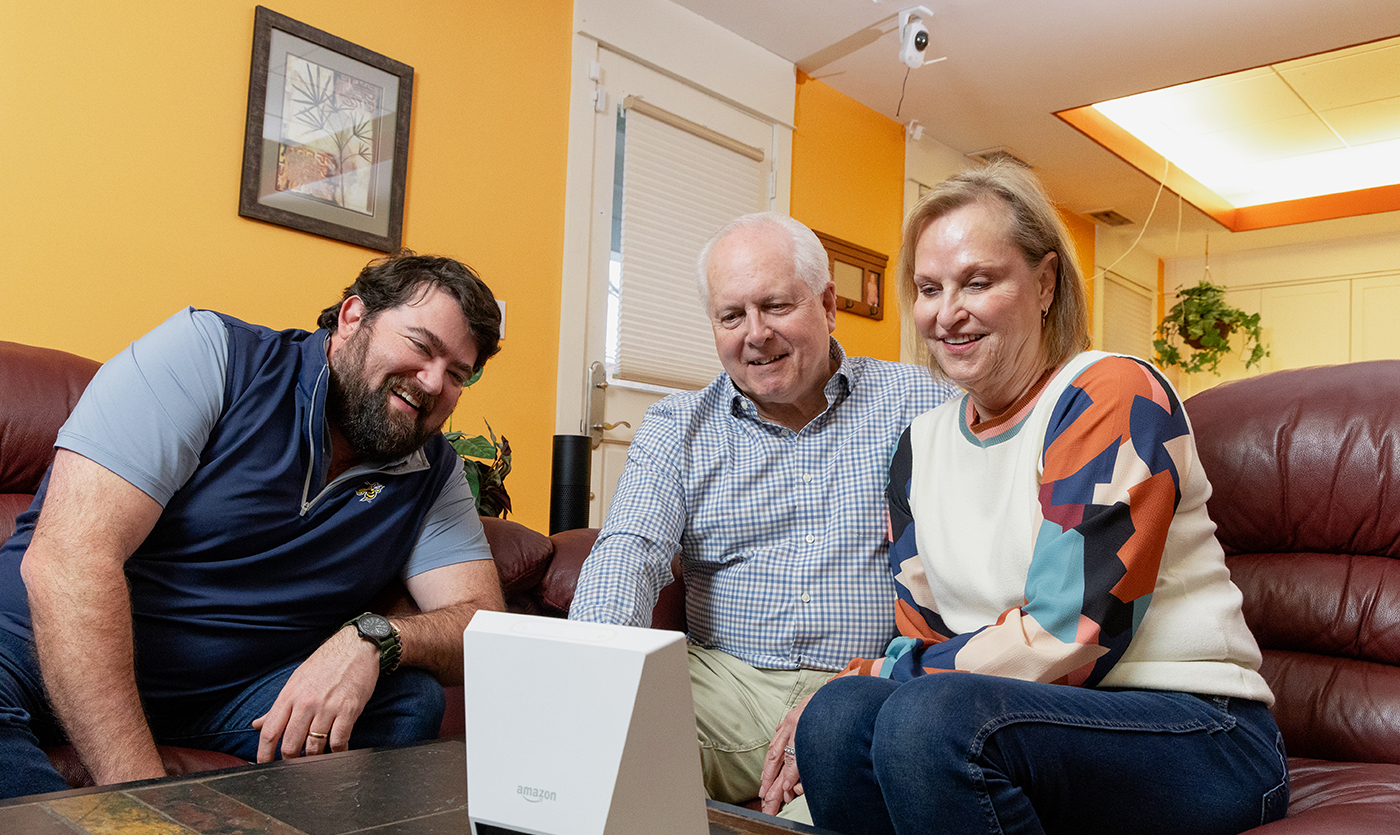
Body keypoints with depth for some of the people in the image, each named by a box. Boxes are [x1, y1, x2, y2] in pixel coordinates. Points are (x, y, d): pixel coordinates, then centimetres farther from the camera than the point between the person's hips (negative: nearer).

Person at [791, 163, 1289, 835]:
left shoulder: (1113, 395, -10)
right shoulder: (922, 444, 10)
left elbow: (1065, 639, -18)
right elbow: (923, 635, 10)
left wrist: (879, 675, -11)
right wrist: (846, 688, -11)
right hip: (1035, 718, 5)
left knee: (930, 716, -32)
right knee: (838, 716, -24)